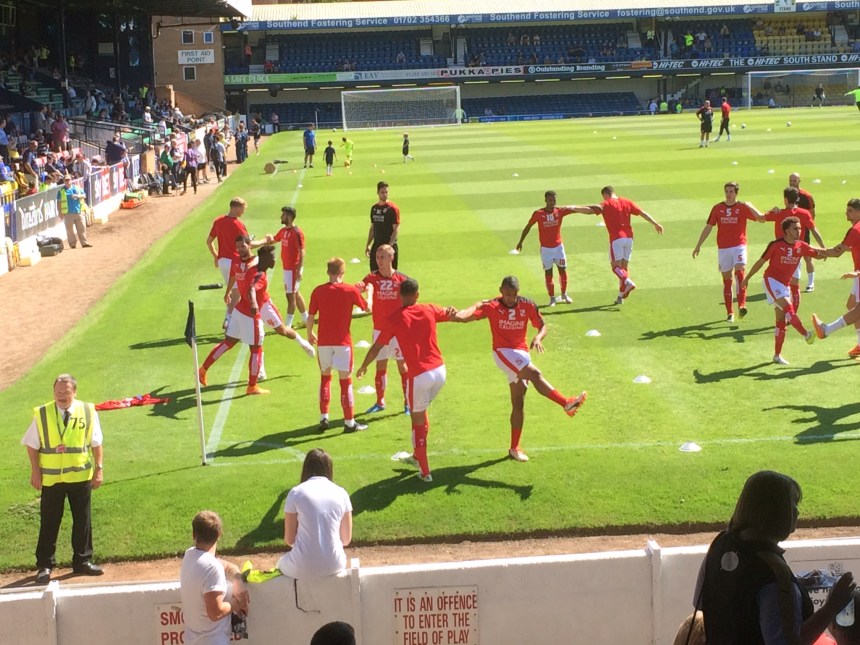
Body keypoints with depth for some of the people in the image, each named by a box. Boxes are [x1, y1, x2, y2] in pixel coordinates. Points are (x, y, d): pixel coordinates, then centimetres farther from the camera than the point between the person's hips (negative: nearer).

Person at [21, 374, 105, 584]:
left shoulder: (88, 412, -4)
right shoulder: (42, 414, -6)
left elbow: (96, 444, 1)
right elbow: (32, 445, 1)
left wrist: (99, 469, -3)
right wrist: (35, 471, -5)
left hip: (80, 476, 1)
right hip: (51, 478, -1)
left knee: (83, 520, 10)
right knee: (49, 523, 6)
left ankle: (82, 561, 24)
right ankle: (44, 566, 16)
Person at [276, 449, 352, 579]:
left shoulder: (296, 493, -4)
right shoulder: (341, 493, 3)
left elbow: (289, 540, 0)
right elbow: (346, 539, 7)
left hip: (303, 568, -2)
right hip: (334, 565, 2)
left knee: (282, 563, 33)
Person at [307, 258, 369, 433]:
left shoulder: (318, 291, -3)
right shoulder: (351, 290, -6)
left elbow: (310, 317, 0)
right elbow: (367, 308, 7)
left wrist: (310, 333, 18)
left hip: (323, 341, 2)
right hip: (343, 341, -2)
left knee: (325, 377, 19)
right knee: (345, 381, 5)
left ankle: (323, 418, 17)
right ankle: (349, 423, 8)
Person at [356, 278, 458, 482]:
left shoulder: (394, 319, -5)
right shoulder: (430, 310, 5)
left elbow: (376, 348, 3)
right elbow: (453, 314, 26)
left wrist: (363, 367, 19)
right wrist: (452, 311, 49)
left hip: (419, 375, -5)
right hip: (439, 370, 5)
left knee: (418, 421, 10)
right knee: (420, 412, 27)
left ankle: (424, 471, 16)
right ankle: (417, 456, 41)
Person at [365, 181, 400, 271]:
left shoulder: (393, 208, -8)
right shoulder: (374, 208, 11)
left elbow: (396, 229, -12)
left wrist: (389, 245, -20)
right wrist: (368, 245, 13)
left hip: (389, 245, -6)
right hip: (376, 245, 6)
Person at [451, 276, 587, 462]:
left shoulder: (527, 305, 0)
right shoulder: (492, 307, -9)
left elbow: (542, 326, 6)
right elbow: (469, 315, -22)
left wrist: (538, 337, -16)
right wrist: (455, 316, -44)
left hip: (522, 354, 5)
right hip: (503, 352, -5)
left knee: (518, 403, 7)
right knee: (535, 374, -29)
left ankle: (514, 448, 16)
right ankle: (567, 403, -33)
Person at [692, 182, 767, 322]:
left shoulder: (743, 207, 1)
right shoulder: (717, 208, 7)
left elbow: (761, 219, -8)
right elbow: (708, 227, 11)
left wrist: (751, 207, -23)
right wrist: (698, 246, 10)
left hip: (739, 246, -2)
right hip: (723, 248, 2)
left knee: (740, 271, -23)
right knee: (727, 279, 6)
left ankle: (742, 306, -31)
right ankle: (729, 313, 13)